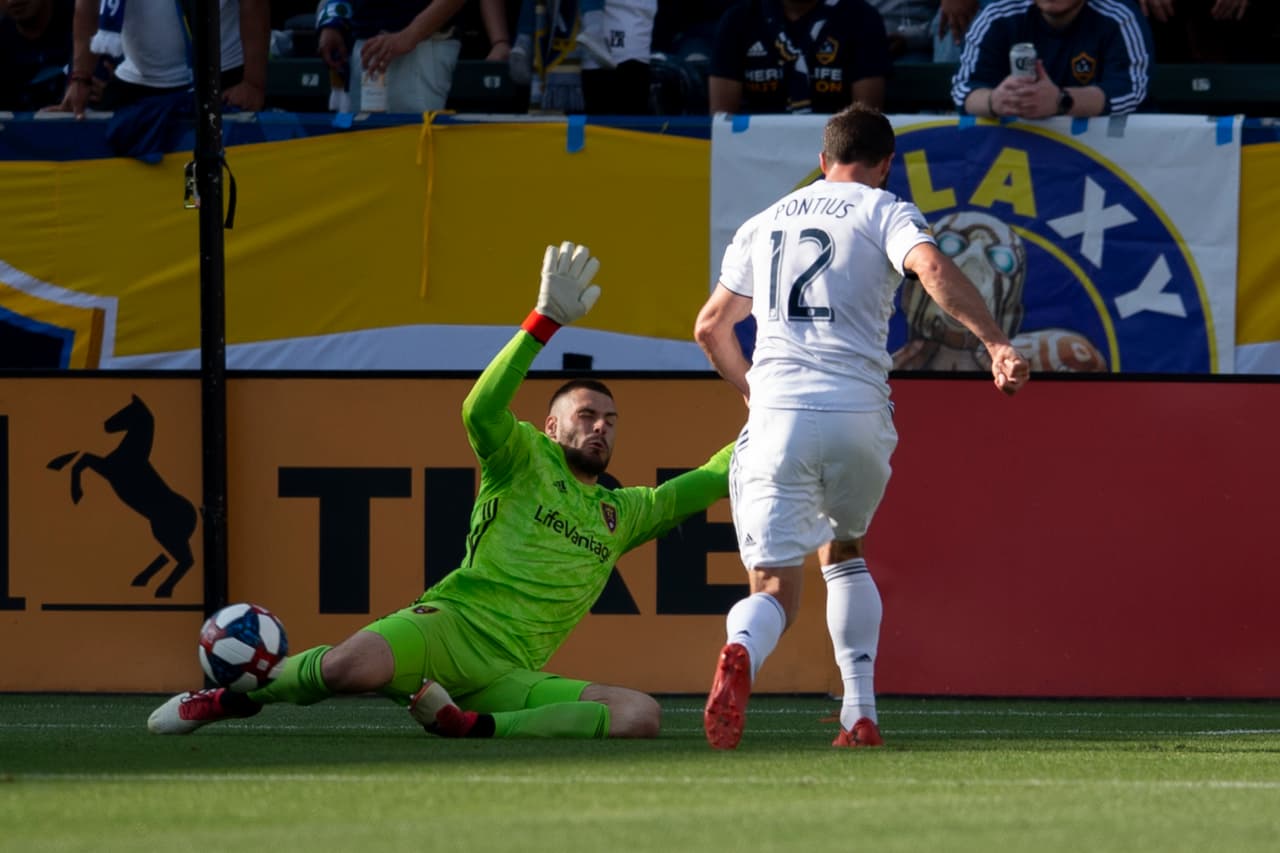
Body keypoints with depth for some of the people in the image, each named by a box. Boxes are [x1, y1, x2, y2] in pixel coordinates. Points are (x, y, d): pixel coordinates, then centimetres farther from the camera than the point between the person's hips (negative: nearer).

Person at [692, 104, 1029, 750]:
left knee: (774, 587, -3)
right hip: (858, 416, -1)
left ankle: (741, 653, -39)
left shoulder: (763, 224, 23)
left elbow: (710, 327, 31)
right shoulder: (883, 212, 9)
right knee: (842, 551, 24)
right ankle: (860, 714, 13)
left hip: (777, 413, 1)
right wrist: (996, 345, -23)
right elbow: (933, 270, -13)